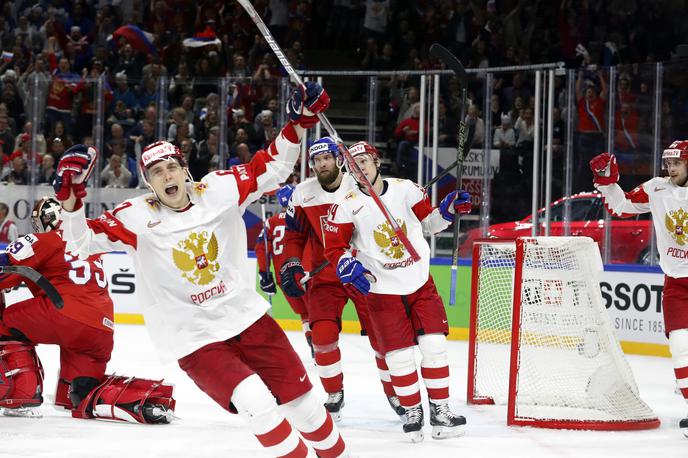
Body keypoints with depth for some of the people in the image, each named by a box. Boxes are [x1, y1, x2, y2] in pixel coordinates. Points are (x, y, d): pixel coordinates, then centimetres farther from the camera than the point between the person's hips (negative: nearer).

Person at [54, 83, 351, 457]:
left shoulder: (218, 190, -5)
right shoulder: (137, 218, -12)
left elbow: (273, 167, 1)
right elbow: (81, 242, -19)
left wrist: (298, 123, -12)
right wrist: (71, 199, -35)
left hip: (247, 317, 4)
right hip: (194, 341, -3)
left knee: (299, 397, 12)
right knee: (258, 406, -22)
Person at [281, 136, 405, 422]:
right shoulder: (303, 194, -2)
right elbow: (294, 237, 7)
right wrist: (291, 266, -6)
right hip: (325, 277, 1)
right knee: (323, 333, -16)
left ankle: (393, 391, 22)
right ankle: (334, 395, 4)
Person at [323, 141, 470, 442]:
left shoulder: (406, 189, -1)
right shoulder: (347, 205, -7)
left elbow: (428, 222, 13)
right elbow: (334, 248, -5)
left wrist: (449, 209, -5)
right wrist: (351, 268, -22)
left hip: (421, 283, 2)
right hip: (382, 291, -2)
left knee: (434, 346, -4)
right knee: (400, 356, -5)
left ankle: (440, 410, 8)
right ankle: (412, 412, 14)